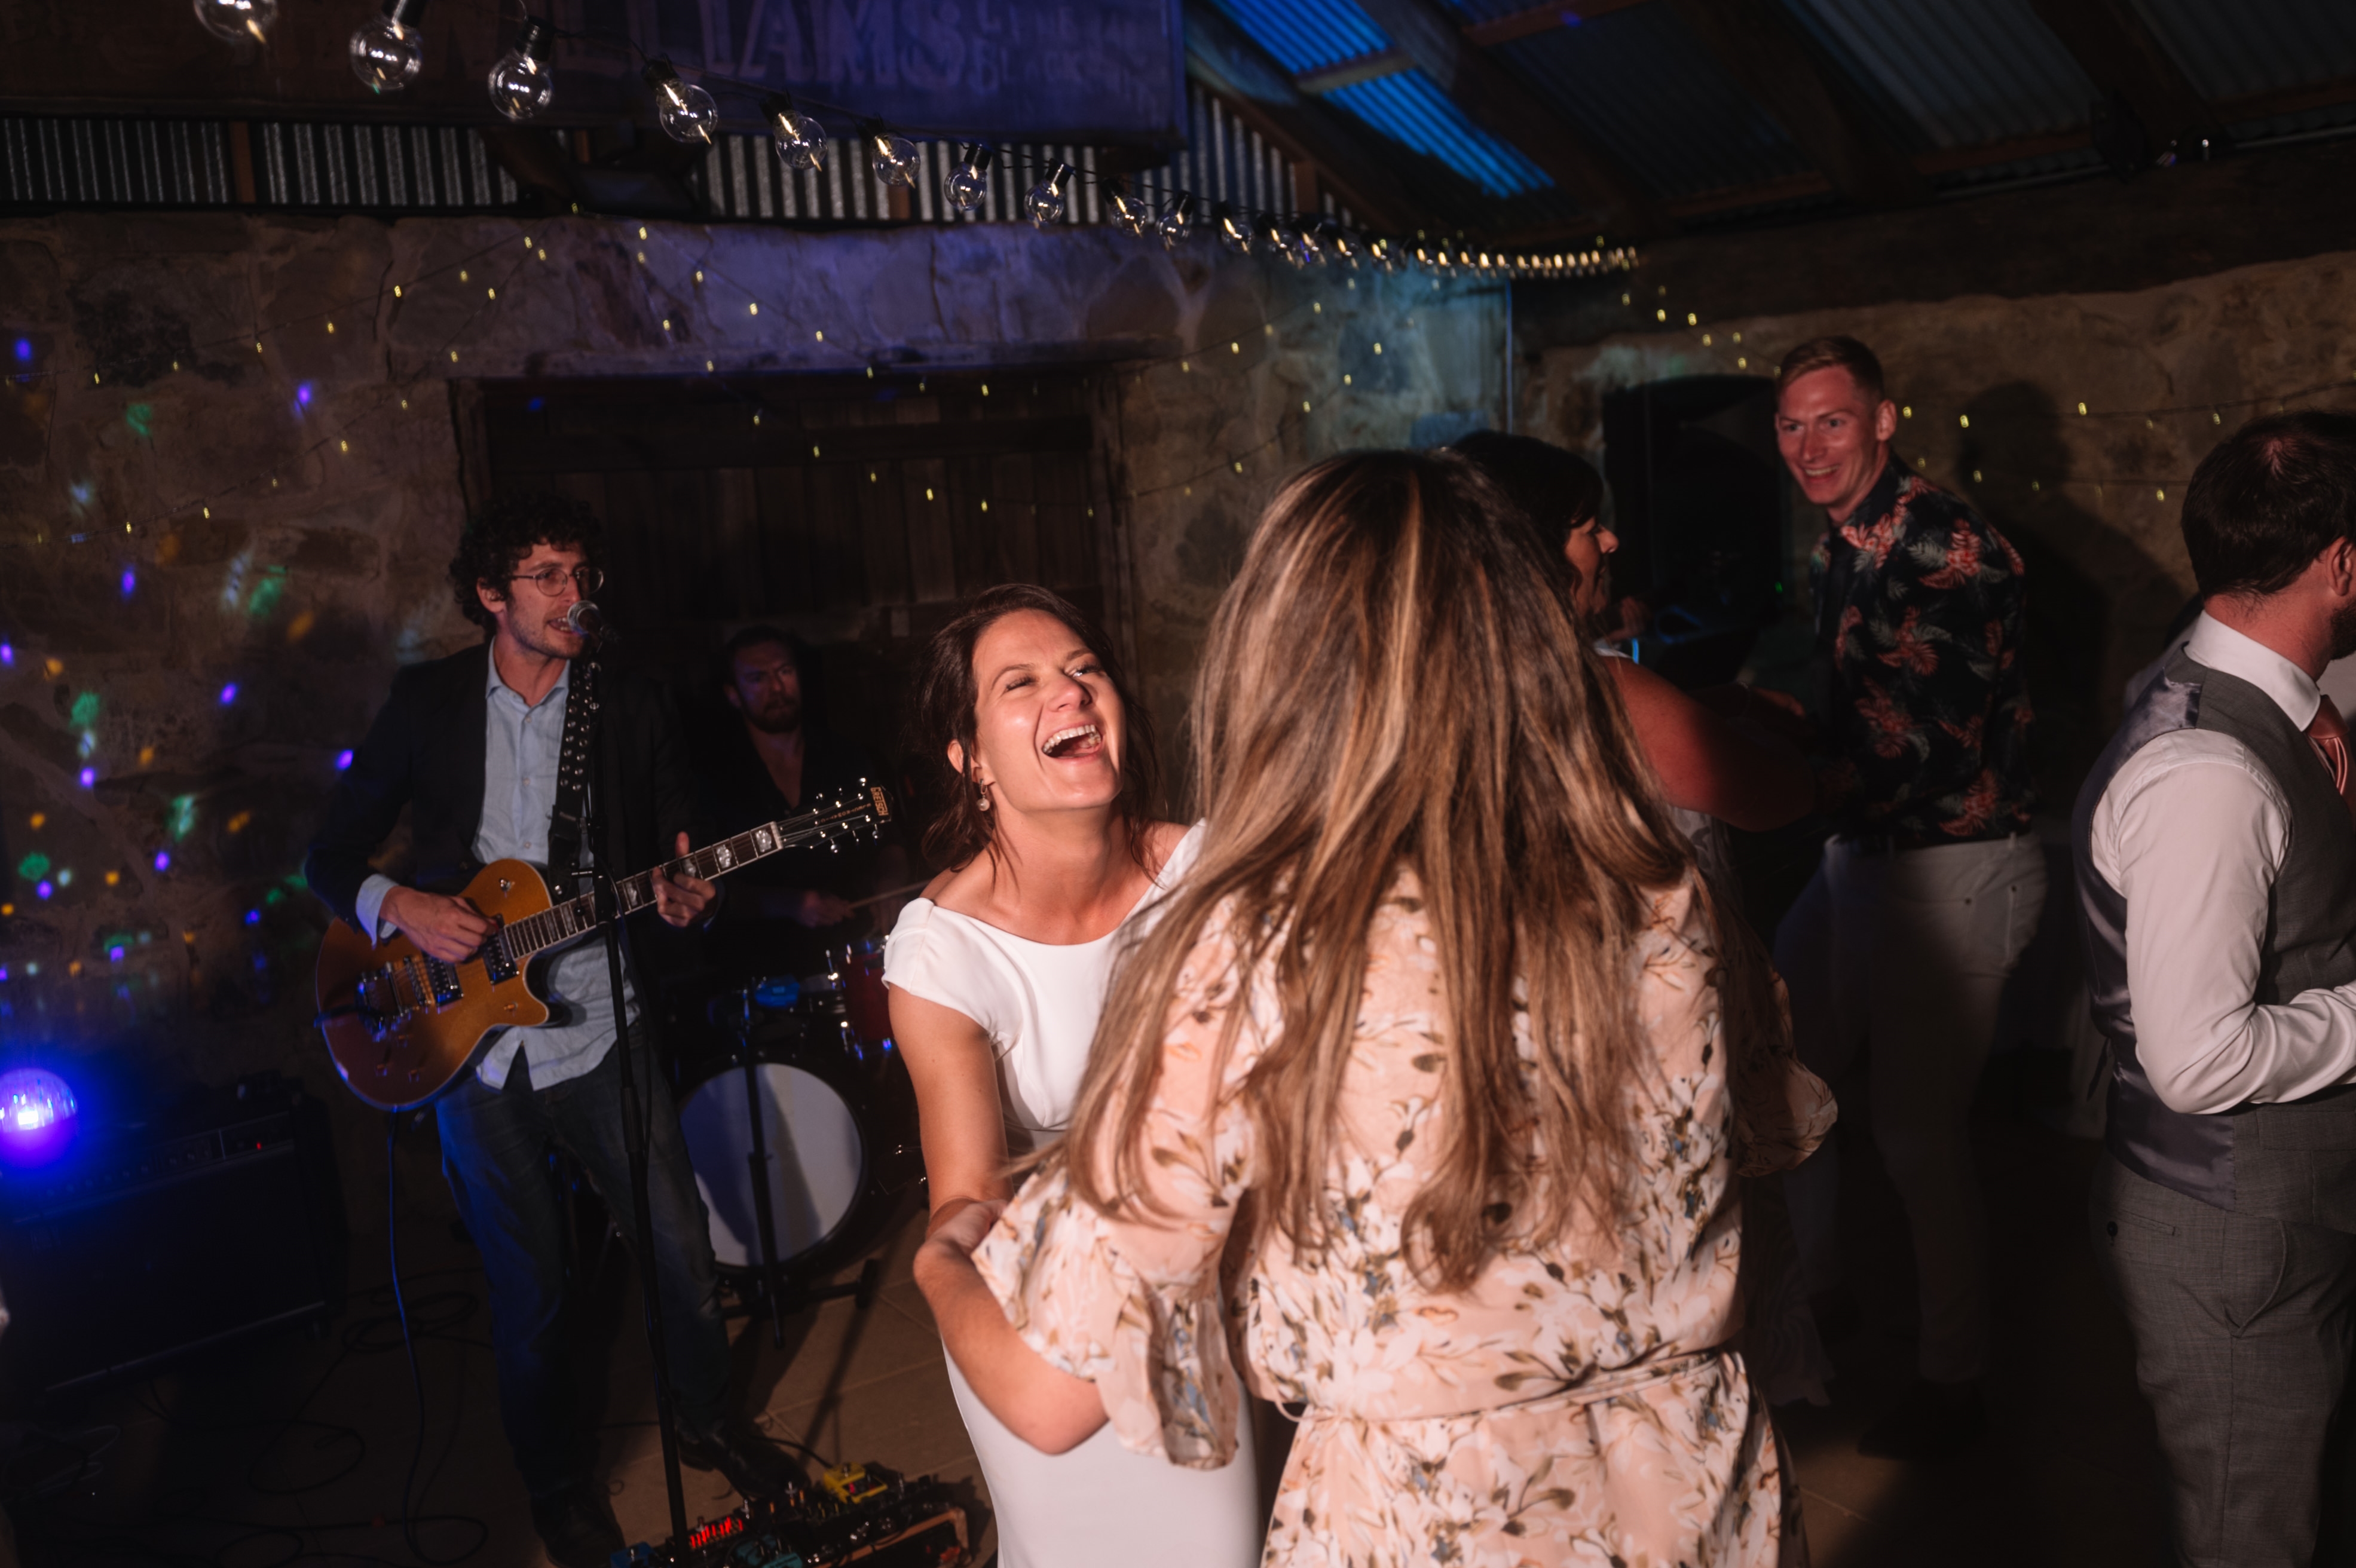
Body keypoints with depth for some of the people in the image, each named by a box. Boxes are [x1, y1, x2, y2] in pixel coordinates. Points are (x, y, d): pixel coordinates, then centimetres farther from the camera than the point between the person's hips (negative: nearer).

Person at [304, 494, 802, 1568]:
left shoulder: (634, 708, 1)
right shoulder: (425, 702, 1)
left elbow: (680, 857, 6)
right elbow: (333, 856, 5)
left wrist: (686, 900, -16)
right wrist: (398, 907, -14)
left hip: (598, 1028, 1)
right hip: (467, 1036, 0)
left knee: (681, 1249, 3)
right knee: (529, 1284, 7)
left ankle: (709, 1420, 31)